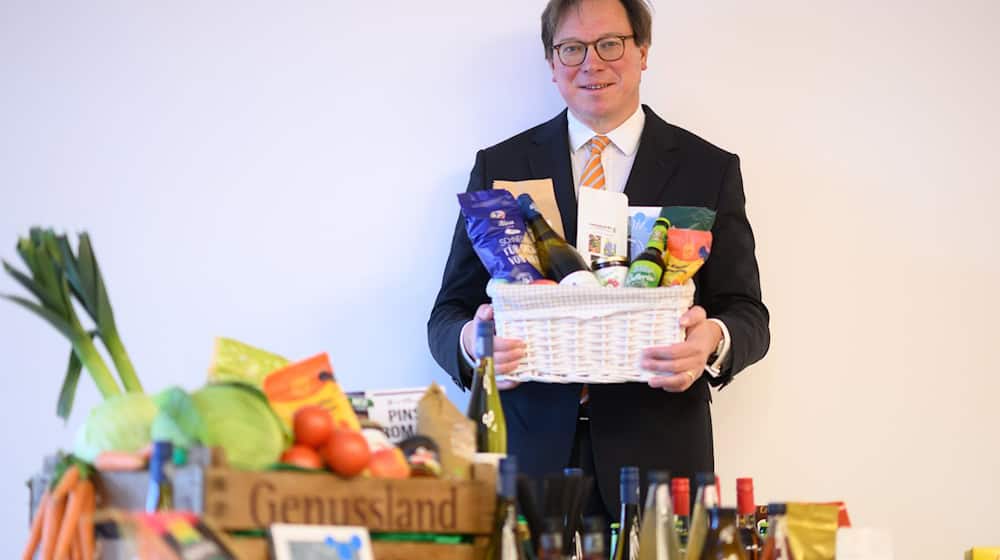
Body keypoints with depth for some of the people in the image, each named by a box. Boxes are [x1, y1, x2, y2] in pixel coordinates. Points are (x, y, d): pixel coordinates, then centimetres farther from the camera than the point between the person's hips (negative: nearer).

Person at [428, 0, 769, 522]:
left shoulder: (709, 169, 6)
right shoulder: (499, 166, 8)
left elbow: (747, 314, 4)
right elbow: (448, 314, 7)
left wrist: (714, 341, -19)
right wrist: (470, 341, -17)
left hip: (657, 458, 0)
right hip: (532, 456, 1)